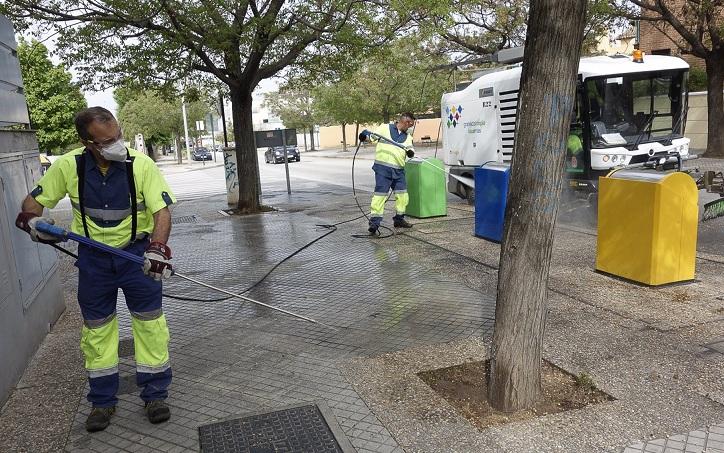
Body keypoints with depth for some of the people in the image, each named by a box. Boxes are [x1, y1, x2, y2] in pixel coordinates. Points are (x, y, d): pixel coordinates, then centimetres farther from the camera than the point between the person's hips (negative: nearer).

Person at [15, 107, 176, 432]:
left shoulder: (141, 164, -17)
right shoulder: (68, 166, -10)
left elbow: (162, 211, -19)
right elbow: (33, 201, 3)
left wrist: (157, 247, -35)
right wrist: (31, 219, -19)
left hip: (136, 252, -2)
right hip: (92, 256, 3)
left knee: (149, 320, 1)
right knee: (96, 327, 11)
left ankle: (155, 394, 18)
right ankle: (102, 400, 27)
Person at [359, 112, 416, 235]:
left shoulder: (408, 137, 18)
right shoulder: (385, 128, 5)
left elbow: (410, 149, 6)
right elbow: (371, 136, 4)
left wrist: (410, 152, -18)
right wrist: (365, 135, -19)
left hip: (398, 170, 6)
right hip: (383, 168, -6)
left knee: (402, 195, 10)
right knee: (380, 194, -10)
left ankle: (399, 219, 28)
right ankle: (374, 223, -7)